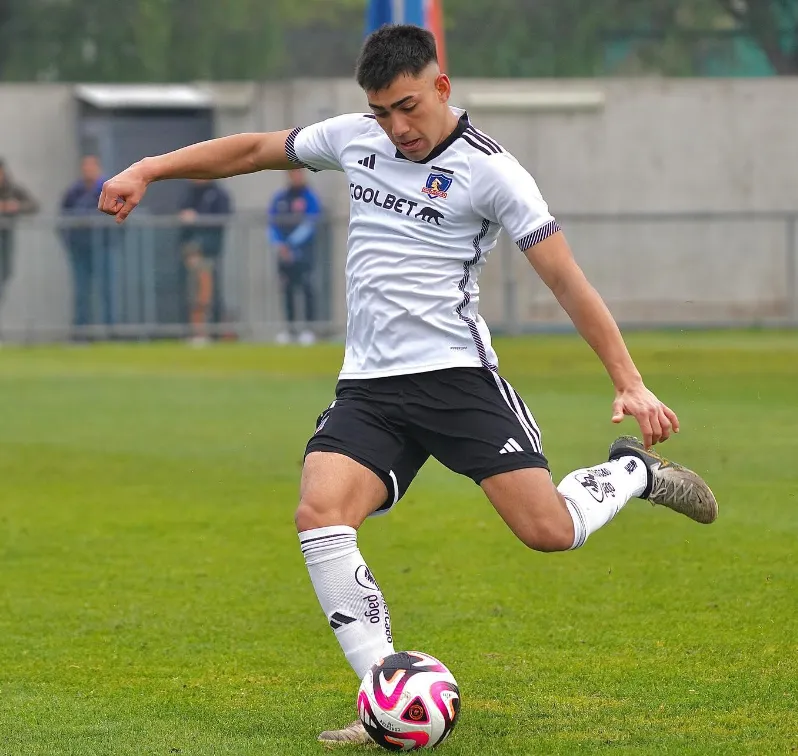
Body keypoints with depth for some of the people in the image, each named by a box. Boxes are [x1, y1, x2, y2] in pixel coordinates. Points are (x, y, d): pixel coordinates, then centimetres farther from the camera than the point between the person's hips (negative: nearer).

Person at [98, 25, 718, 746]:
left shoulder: (490, 170, -7)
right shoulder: (354, 139, 9)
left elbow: (568, 281, -9)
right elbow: (255, 150, 24)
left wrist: (629, 383, -16)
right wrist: (147, 169, 19)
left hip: (457, 374, -4)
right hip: (367, 388, 5)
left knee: (548, 531, -17)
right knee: (319, 516, -21)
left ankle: (633, 471, 19)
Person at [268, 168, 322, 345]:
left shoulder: (309, 197, -2)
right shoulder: (280, 198, 12)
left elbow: (309, 224, -10)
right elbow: (272, 223, 10)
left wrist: (291, 244, -17)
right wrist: (279, 245, -6)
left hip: (304, 251, -5)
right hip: (284, 251, 5)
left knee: (306, 288, -9)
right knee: (286, 289, 5)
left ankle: (309, 327, -8)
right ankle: (289, 327, 10)